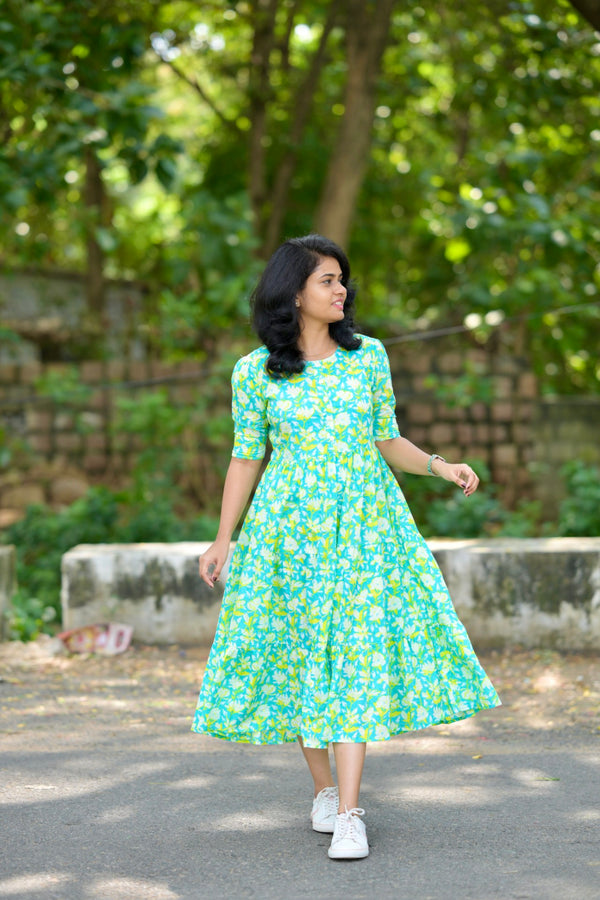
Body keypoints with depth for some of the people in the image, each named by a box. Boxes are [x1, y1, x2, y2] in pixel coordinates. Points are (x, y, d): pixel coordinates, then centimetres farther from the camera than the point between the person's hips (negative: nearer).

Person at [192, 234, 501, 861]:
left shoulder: (368, 356, 4)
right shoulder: (255, 372, -1)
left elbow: (387, 443, 9)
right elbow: (246, 458, 5)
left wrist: (439, 466, -7)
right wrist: (223, 539, 3)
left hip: (363, 525, 1)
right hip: (290, 527, 0)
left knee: (357, 656, -9)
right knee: (302, 655, 5)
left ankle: (349, 814, -11)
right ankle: (323, 787, 25)